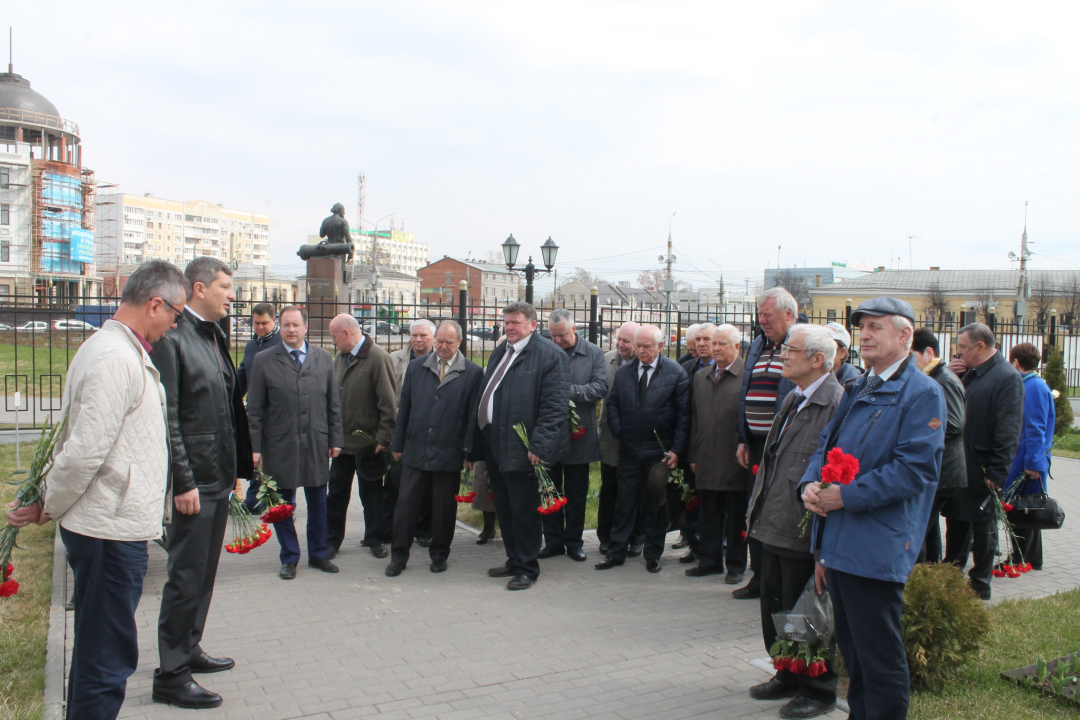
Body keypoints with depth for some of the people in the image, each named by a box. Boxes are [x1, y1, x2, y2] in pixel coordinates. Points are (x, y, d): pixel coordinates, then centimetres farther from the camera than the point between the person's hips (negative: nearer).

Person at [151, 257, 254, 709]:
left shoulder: (215, 337, 12)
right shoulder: (172, 339, -14)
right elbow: (167, 417, -18)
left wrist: (238, 465, 15)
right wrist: (184, 482, -19)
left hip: (219, 476, 9)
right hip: (193, 480, -9)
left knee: (204, 571, 18)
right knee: (187, 574, -1)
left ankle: (188, 649, 33)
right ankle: (170, 676, 10)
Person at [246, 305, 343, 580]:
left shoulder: (324, 358, 6)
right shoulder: (264, 361, -1)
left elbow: (333, 403, 8)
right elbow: (255, 409, -1)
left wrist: (335, 439, 4)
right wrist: (256, 447, -6)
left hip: (316, 445, 2)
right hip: (279, 445, -2)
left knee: (318, 503, 12)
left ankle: (318, 554, 28)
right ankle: (289, 558, 23)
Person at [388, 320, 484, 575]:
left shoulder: (473, 372, -3)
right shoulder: (416, 367, 7)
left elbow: (474, 415, -2)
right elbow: (404, 408, 10)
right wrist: (398, 444, 8)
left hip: (449, 454, -2)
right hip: (415, 450, 2)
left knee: (444, 508, 9)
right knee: (406, 504, 6)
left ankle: (439, 554, 27)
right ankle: (399, 555, 20)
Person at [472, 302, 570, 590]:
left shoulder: (549, 355, -11)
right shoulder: (500, 353, 16)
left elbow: (554, 406, -17)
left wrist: (539, 445, -23)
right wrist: (478, 443, 16)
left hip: (522, 449, -8)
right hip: (494, 445, 8)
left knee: (523, 510, 2)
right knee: (504, 509, 17)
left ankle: (527, 569, 15)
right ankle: (514, 560, 31)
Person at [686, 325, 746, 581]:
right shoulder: (700, 377, 13)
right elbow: (694, 418, 14)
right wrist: (693, 455, 11)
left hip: (734, 462, -5)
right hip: (707, 461, 5)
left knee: (736, 518, 7)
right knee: (708, 515, 13)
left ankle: (736, 565, 19)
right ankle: (709, 560, 25)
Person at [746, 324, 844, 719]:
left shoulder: (836, 403, -18)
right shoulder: (792, 399, 12)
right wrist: (757, 509, 18)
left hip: (803, 532, -9)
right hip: (774, 525, 9)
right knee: (773, 607, 19)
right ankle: (788, 676, 37)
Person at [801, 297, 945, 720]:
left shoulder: (922, 394, -10)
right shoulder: (857, 390, 16)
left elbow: (914, 470, -18)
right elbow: (827, 443, 18)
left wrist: (847, 495, -19)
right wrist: (810, 484, -2)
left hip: (876, 550, -8)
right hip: (839, 543, 9)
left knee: (880, 660, 1)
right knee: (852, 652, 20)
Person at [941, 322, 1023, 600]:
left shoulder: (1007, 377, -15)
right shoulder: (966, 373, 9)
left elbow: (1009, 432, -19)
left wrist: (996, 473, -21)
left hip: (982, 470, -7)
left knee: (983, 529, 7)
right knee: (955, 524, 16)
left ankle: (980, 585, 20)